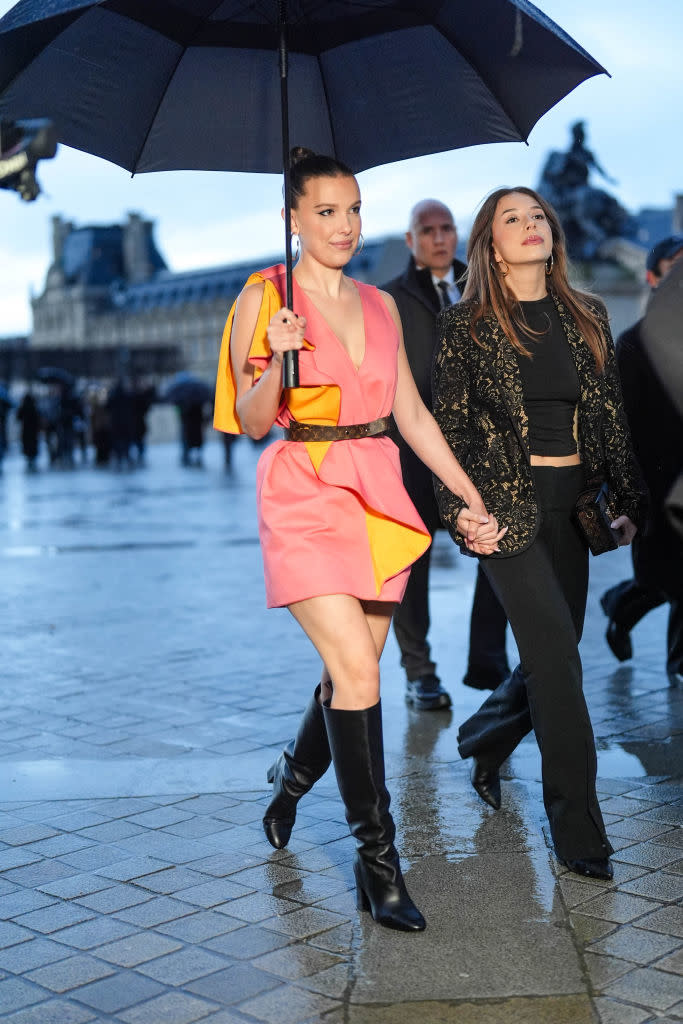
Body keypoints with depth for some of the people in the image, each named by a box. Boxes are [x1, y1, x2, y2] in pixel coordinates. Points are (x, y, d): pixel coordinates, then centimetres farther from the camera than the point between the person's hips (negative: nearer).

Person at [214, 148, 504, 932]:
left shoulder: (381, 306, 13)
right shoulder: (263, 298, -1)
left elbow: (411, 412, 15)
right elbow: (252, 422, -4)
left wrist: (469, 495, 10)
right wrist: (276, 360, -23)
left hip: (379, 496, 5)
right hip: (304, 495, -5)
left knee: (350, 673, 9)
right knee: (357, 671, -14)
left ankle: (293, 777, 38)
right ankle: (378, 859, -4)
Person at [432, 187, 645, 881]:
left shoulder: (587, 318, 11)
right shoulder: (464, 326, 0)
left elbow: (611, 415, 12)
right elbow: (448, 425, -1)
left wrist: (627, 500, 7)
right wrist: (458, 508, -9)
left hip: (572, 504, 5)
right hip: (505, 504, -5)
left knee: (550, 658, 11)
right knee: (558, 655, -11)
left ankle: (484, 743, 41)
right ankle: (578, 832, 0)